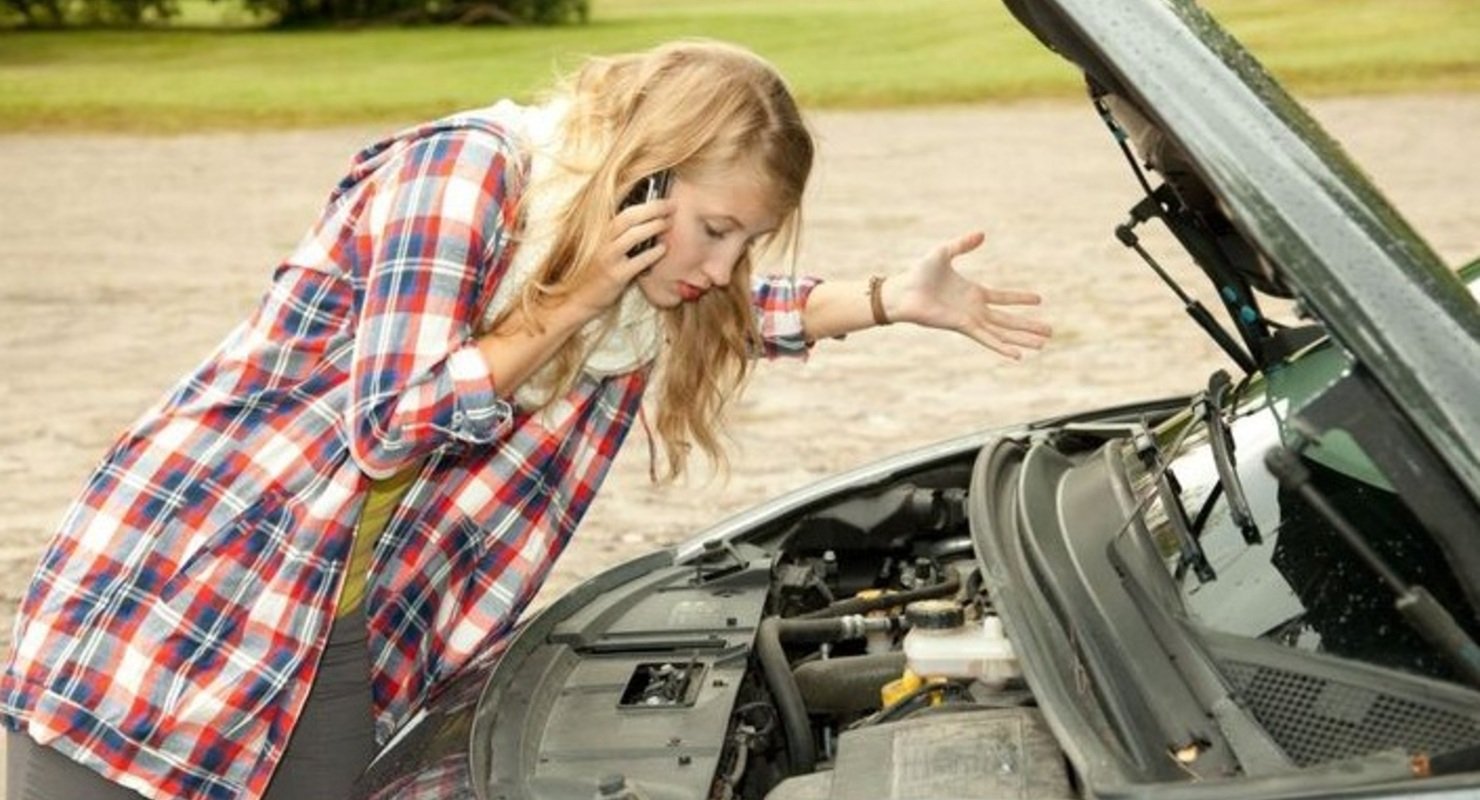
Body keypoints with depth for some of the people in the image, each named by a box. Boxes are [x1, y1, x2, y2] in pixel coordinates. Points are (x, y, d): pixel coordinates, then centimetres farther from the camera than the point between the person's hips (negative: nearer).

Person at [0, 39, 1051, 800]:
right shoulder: (466, 169, -18)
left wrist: (894, 300, 11)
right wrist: (576, 303, -19)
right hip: (171, 604, -6)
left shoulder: (638, 281, 3)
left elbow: (733, 313, 24)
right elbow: (394, 425, -22)